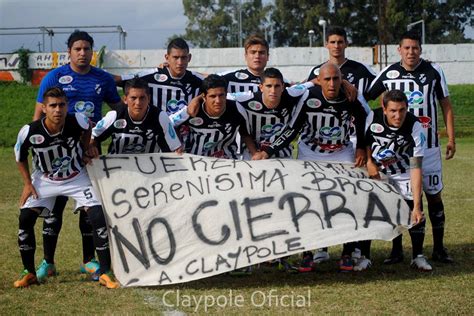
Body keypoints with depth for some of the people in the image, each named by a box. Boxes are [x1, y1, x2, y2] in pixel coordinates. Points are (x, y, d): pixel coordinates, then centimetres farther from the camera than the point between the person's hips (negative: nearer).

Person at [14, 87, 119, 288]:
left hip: (77, 178, 0)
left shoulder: (78, 121, -25)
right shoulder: (30, 132, -25)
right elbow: (20, 157, -3)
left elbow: (87, 129, 3)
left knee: (99, 218, -15)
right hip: (44, 180, 0)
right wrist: (28, 183, -6)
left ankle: (105, 273, -1)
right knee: (25, 219, -12)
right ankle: (29, 273, 8)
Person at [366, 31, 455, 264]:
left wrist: (451, 138, 0)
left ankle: (438, 249, 16)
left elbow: (446, 105, 5)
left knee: (434, 195, 4)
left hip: (428, 145, 0)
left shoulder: (433, 71, 0)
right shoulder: (388, 73, 1)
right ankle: (396, 250, 12)